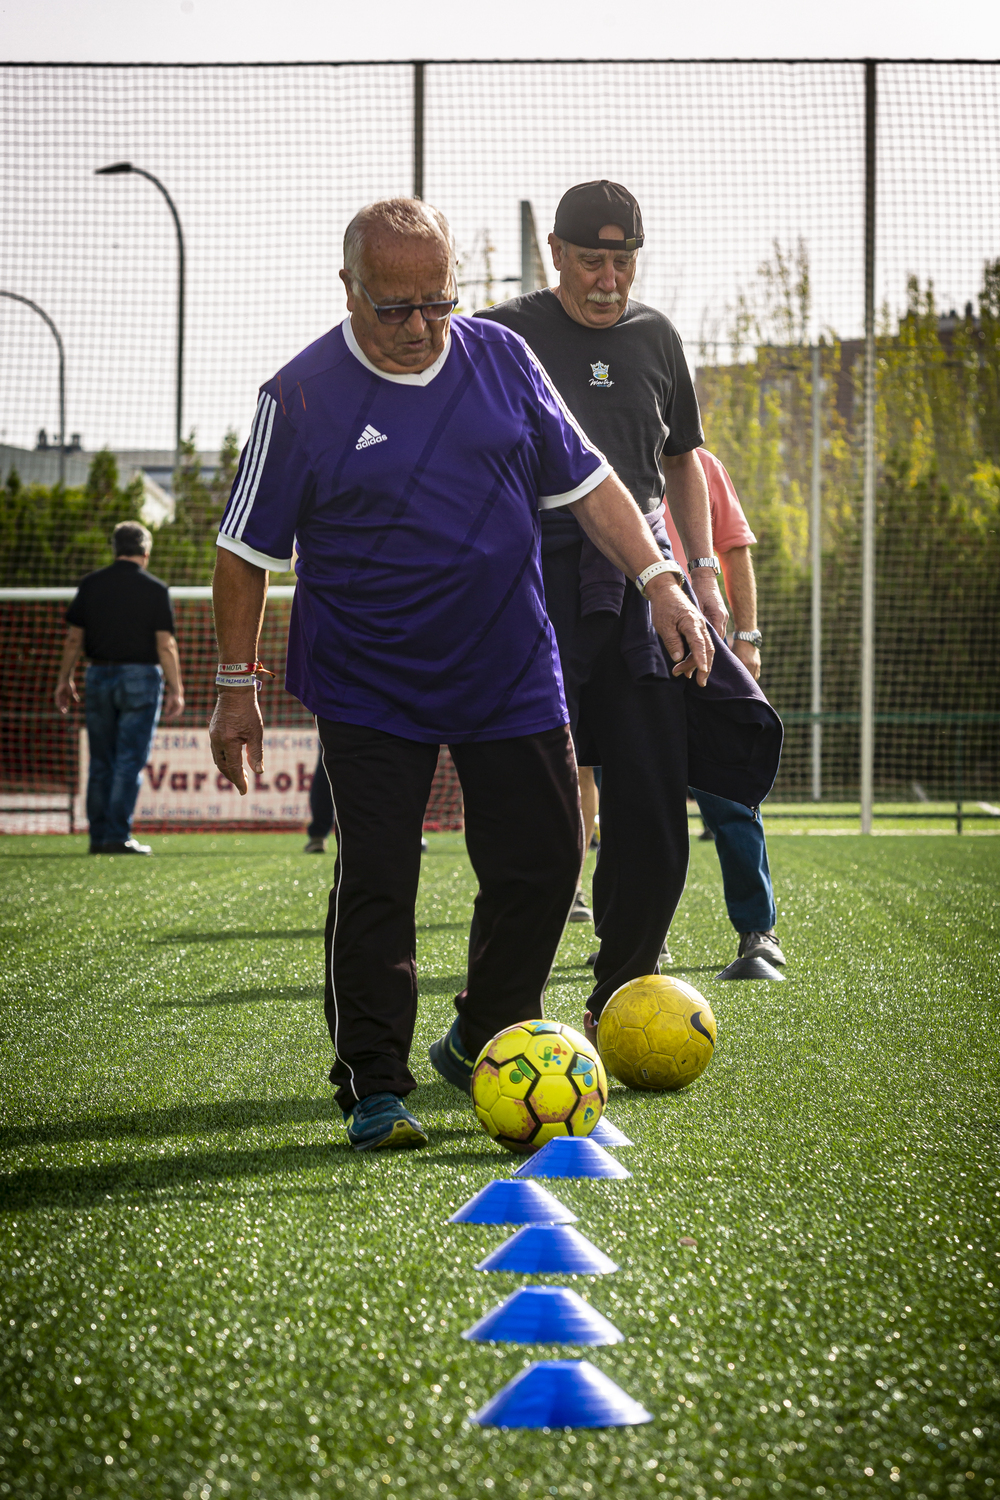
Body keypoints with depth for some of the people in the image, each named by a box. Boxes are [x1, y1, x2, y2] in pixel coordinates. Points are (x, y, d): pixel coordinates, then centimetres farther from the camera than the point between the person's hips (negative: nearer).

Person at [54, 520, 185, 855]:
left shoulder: (91, 584, 5)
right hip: (141, 676, -3)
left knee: (101, 762, 10)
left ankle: (99, 836, 10)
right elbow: (165, 644, -7)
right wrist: (176, 690, -4)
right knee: (130, 761, -2)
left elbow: (74, 638, 6)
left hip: (99, 676, 3)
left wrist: (64, 679, 13)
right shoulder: (154, 589, -4)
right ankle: (118, 835, -8)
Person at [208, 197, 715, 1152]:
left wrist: (658, 579, 0)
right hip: (368, 692, -4)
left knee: (541, 864, 6)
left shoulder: (502, 361, 2)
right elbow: (247, 549, -2)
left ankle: (484, 1047, 26)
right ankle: (374, 1089, 5)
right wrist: (236, 686, -1)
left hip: (513, 678, 4)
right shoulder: (301, 398, -8)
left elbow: (586, 482, 10)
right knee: (374, 884, -6)